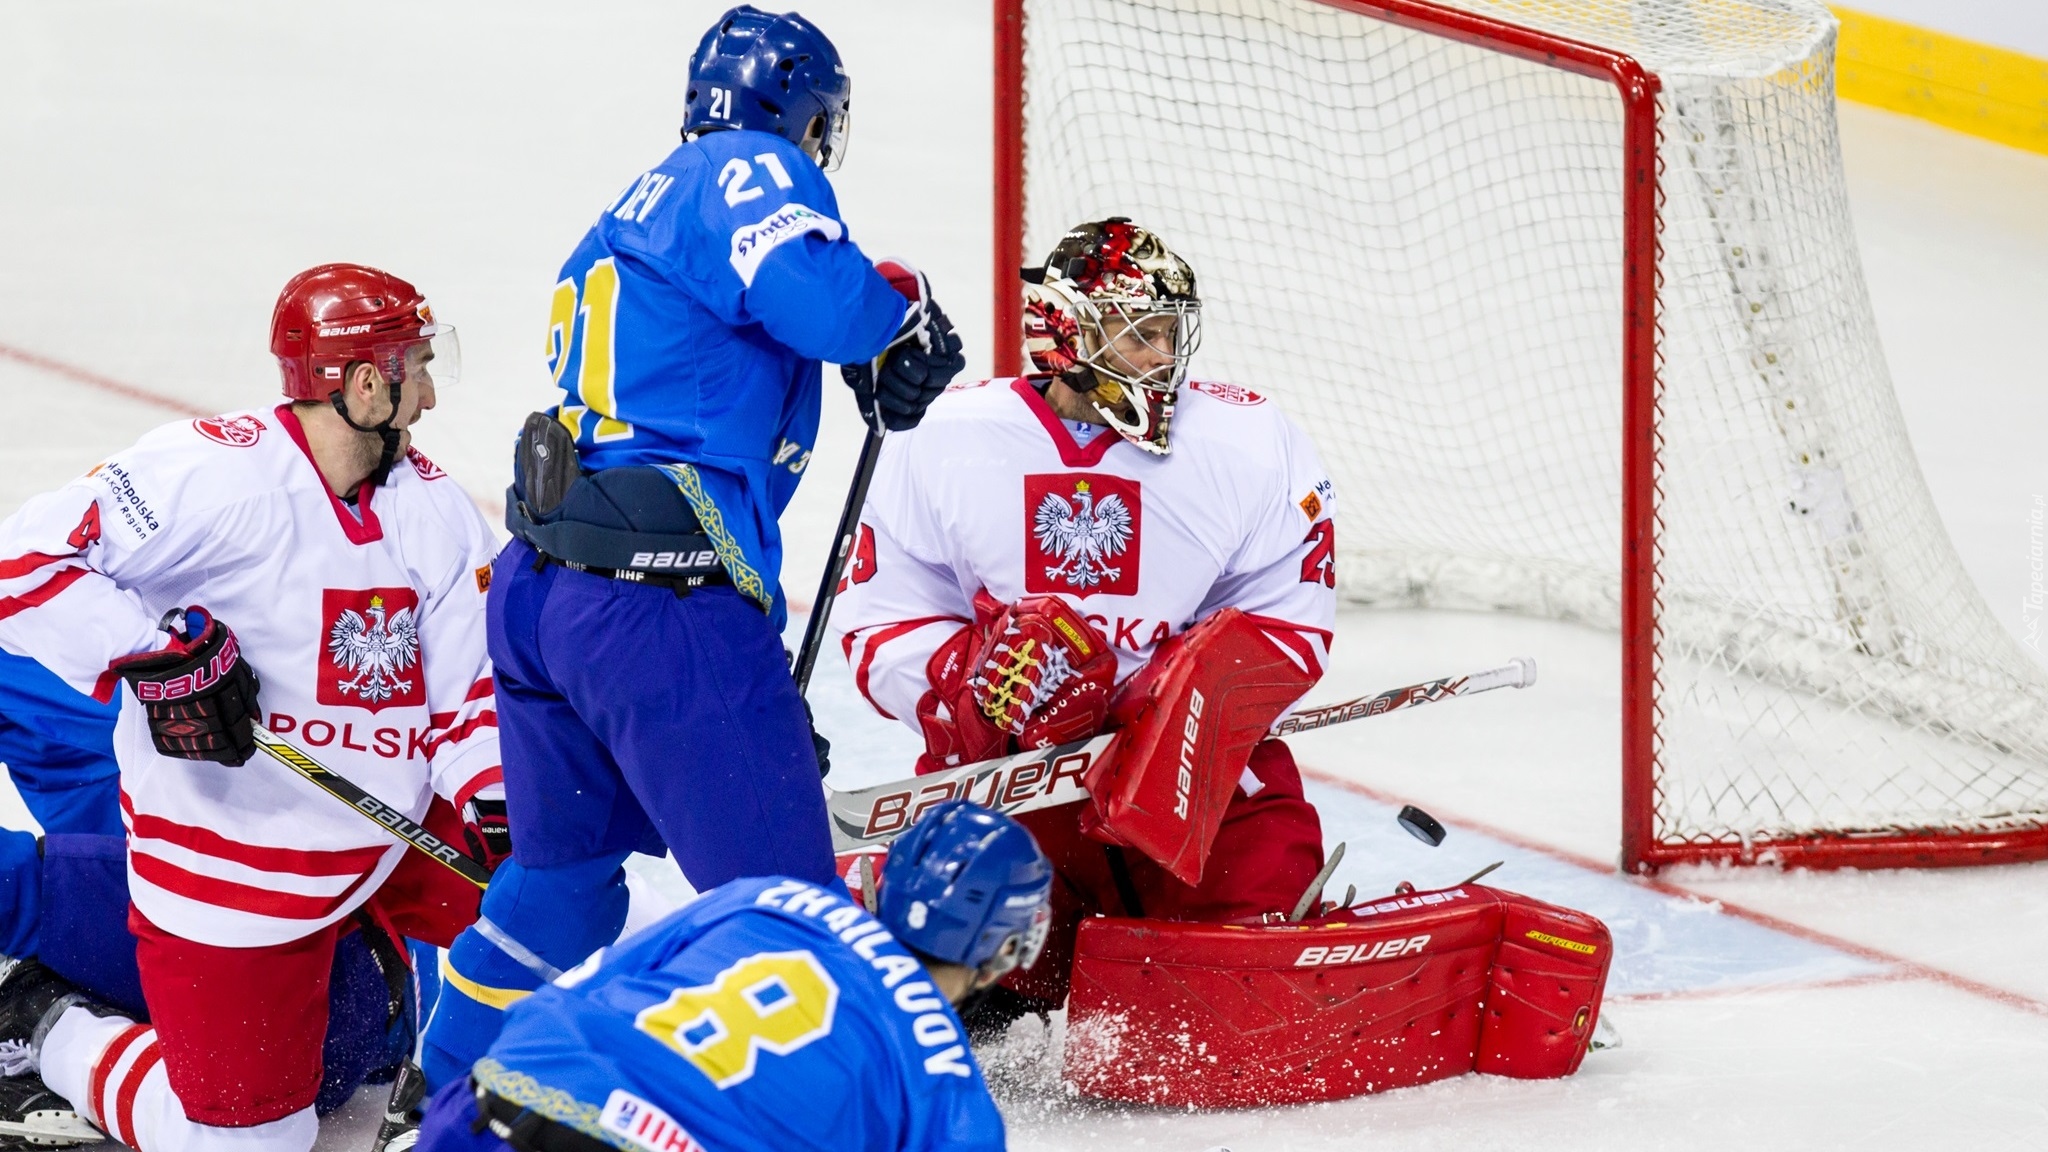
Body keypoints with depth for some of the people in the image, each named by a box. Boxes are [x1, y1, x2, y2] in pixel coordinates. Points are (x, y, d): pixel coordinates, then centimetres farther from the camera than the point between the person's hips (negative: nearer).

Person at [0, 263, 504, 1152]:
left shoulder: (434, 511, 1)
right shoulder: (215, 474, -22)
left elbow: (470, 686, 3)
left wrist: (496, 803, -15)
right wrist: (153, 648, -35)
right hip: (230, 858, -6)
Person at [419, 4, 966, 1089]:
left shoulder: (632, 212, 25)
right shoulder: (748, 172, -3)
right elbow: (816, 295, -26)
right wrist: (902, 304, -1)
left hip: (537, 584, 10)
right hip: (664, 601, -10)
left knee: (567, 863, 28)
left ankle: (449, 1093, 39)